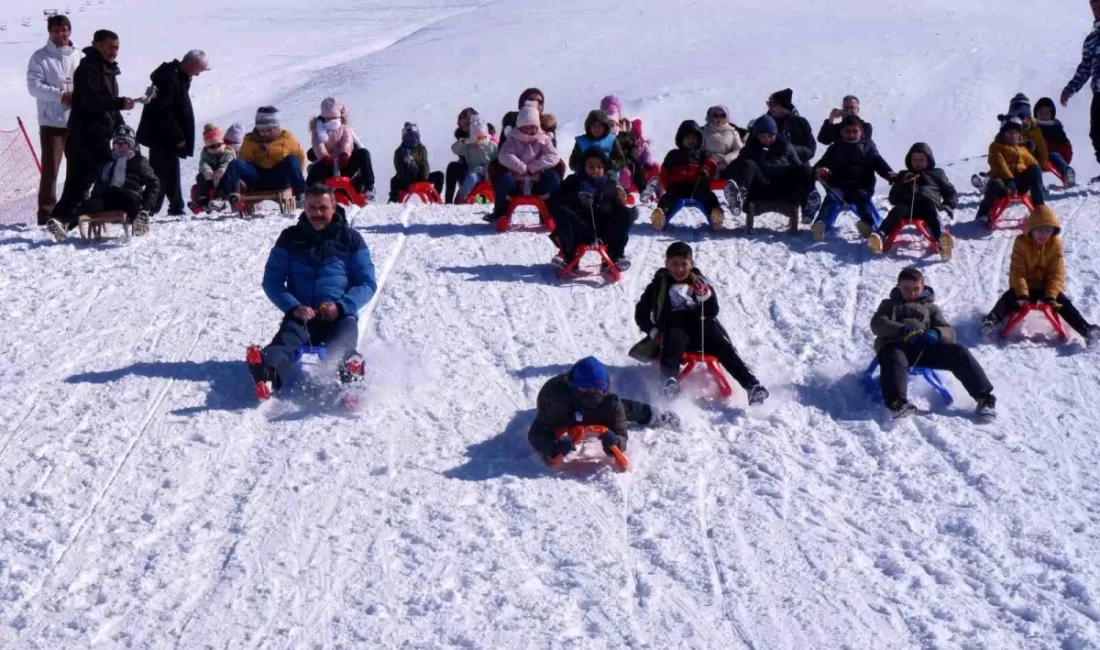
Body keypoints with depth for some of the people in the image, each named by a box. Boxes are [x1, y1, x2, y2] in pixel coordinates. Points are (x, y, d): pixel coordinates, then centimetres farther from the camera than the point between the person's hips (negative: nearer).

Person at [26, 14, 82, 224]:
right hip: (52, 121, -3)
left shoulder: (79, 56, 7)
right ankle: (47, 212, -1)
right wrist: (61, 95, -18)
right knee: (50, 169, -4)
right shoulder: (40, 57, -1)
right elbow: (34, 86, -9)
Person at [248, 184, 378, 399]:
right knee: (287, 339, -36)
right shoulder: (290, 238, 13)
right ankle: (268, 373, -69)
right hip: (301, 315, 0)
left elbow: (367, 283, 8)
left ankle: (347, 373, -70)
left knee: (342, 341, -36)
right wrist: (293, 307, -10)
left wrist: (341, 306, -11)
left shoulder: (350, 238, 11)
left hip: (340, 315, 1)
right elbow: (272, 280, 10)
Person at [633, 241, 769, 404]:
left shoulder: (699, 281, 22)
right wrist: (653, 331, 3)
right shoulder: (659, 284, 17)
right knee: (673, 343, -39)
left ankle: (752, 385, -42)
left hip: (700, 325, 2)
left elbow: (713, 311, 14)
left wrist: (705, 294, -6)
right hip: (674, 325, -2)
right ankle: (671, 379, -69)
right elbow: (641, 313, 21)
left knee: (724, 348, -26)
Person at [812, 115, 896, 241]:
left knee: (863, 197, -34)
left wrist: (890, 174, -18)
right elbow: (823, 163, 14)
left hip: (861, 187, 0)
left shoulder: (868, 147, 20)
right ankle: (820, 224, -57)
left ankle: (868, 224, -59)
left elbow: (879, 163, 5)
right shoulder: (835, 149, 24)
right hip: (839, 187, 0)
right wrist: (819, 169, -14)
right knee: (832, 197, -32)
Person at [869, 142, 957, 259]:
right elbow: (893, 198, 27)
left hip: (928, 204, -2)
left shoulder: (937, 174, 31)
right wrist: (902, 183, 9)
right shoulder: (904, 175, 35)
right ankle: (880, 236, -61)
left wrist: (948, 206, 5)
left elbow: (951, 193, 27)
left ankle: (942, 240, -69)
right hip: (907, 205, 2)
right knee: (897, 210, -34)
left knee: (932, 212, -39)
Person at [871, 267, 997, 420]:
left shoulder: (931, 307, 34)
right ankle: (897, 403, -60)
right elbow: (877, 324, 8)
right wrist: (902, 330, -13)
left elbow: (949, 332, 16)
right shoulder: (889, 305, 31)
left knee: (959, 353, -23)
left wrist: (936, 333, -11)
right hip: (894, 345, -2)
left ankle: (984, 398, -27)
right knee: (895, 360, -39)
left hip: (924, 346, 2)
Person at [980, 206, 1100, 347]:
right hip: (1025, 287, -1)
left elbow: (1057, 273, -12)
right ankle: (991, 322, -45)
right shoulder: (1021, 242, -13)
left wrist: (1051, 296, -25)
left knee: (1065, 304, -20)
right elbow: (1017, 271, -17)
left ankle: (1087, 330, -32)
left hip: (1048, 287, 1)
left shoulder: (1056, 244, -9)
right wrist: (1022, 294, -30)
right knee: (1008, 298, -27)